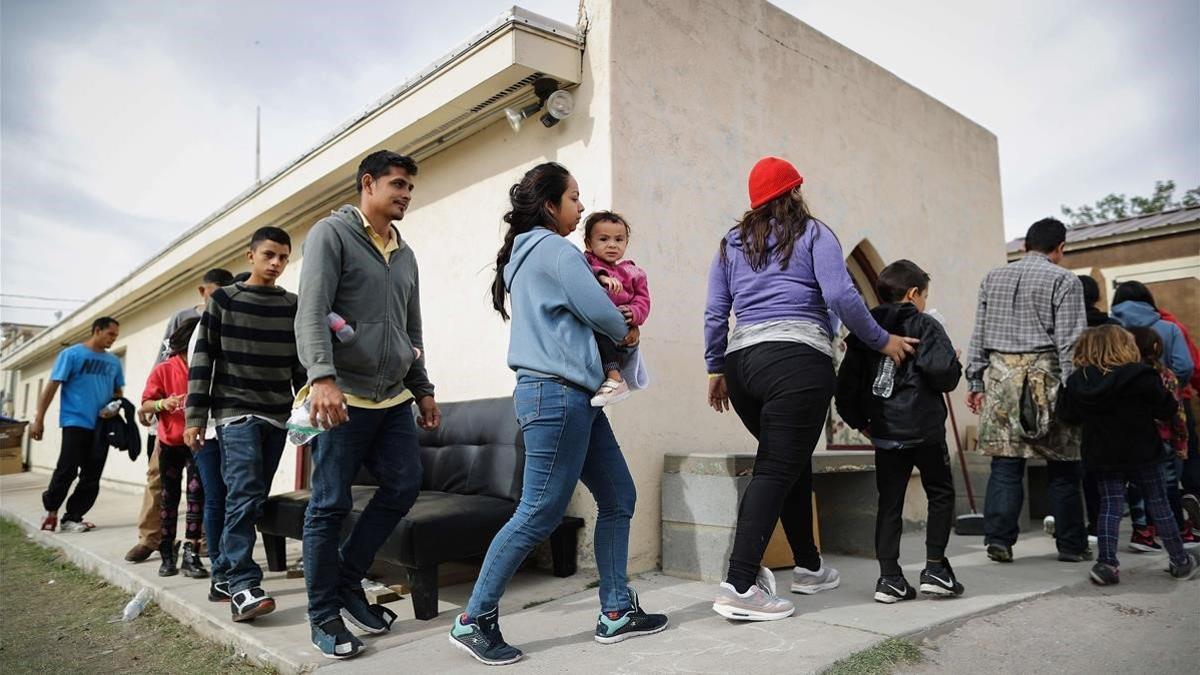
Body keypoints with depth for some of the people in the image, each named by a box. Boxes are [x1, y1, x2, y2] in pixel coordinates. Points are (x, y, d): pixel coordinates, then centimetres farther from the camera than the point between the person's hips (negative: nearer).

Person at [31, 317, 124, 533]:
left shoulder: (113, 361, 12)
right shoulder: (71, 354, -2)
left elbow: (118, 392, 18)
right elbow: (52, 387, -5)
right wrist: (39, 419, -10)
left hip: (102, 425, 5)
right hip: (76, 422, -5)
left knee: (92, 476, 4)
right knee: (67, 470, -7)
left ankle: (72, 518, 14)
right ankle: (51, 510, 16)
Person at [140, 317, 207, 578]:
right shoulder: (164, 370, -6)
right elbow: (145, 404, -4)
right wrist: (163, 403, -23)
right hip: (170, 444, 0)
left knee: (196, 494, -8)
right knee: (169, 497, 10)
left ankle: (191, 554, -6)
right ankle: (168, 554, 22)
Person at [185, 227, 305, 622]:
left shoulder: (293, 306, 10)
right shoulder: (223, 301, 2)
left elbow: (301, 365, 13)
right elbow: (202, 360, 0)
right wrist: (195, 417, -4)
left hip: (277, 416, 4)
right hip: (235, 412, -4)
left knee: (253, 498, 7)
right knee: (244, 494, -15)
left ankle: (223, 575, 19)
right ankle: (243, 586, -14)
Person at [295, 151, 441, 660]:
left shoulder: (405, 254, 19)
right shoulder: (331, 234, -2)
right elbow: (311, 312, -14)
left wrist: (423, 389, 19)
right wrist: (322, 377, -28)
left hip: (394, 400, 7)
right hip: (343, 397, -7)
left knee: (404, 487, 5)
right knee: (330, 506, -1)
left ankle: (348, 585, 23)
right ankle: (325, 616, 14)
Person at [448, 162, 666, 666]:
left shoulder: (527, 253, 22)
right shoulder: (555, 249, -8)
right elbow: (598, 310, -10)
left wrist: (614, 333, 8)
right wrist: (627, 333, 11)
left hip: (574, 397, 11)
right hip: (556, 395, -11)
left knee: (618, 498, 10)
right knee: (540, 512, -6)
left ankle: (616, 613, 17)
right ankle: (474, 621, 6)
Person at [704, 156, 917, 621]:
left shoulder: (731, 244, 19)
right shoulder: (812, 234, 7)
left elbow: (715, 314, 14)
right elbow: (840, 295, -5)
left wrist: (716, 369, 21)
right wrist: (882, 341, 5)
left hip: (741, 361, 6)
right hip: (796, 360, -5)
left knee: (793, 462, 19)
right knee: (777, 470, -7)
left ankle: (808, 566, 29)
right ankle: (739, 586, -14)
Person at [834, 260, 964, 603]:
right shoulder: (925, 325, -4)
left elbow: (846, 385, 7)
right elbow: (944, 374, -17)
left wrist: (860, 421, 17)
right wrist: (955, 367, 6)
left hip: (884, 432, 4)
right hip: (924, 430, -4)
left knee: (889, 503, 8)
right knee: (941, 494, 14)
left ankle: (889, 577, 6)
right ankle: (935, 568, 12)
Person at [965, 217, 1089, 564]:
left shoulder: (993, 278, 14)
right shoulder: (1064, 281, 1)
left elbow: (979, 336, 12)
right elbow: (1069, 342, -6)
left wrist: (976, 382, 13)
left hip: (1000, 377, 3)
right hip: (1045, 377, -3)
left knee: (1005, 464, 4)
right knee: (1062, 467, 8)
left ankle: (998, 538, -1)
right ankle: (1071, 545, 16)